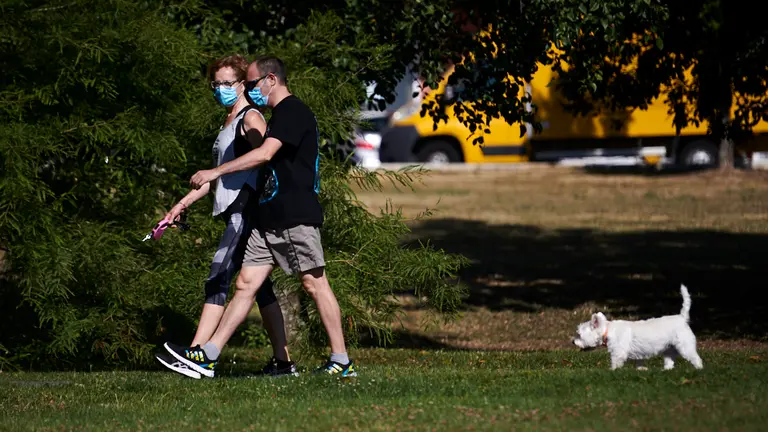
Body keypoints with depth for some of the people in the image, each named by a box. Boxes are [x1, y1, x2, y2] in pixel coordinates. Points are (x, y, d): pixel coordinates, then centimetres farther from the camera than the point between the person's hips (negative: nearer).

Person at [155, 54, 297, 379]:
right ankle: (282, 361, 11)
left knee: (218, 281, -16)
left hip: (246, 209, -10)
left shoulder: (251, 118, -6)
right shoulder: (228, 123, 22)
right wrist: (184, 203, 28)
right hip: (236, 214, 10)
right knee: (259, 286, 9)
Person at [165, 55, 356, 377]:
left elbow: (264, 154, -22)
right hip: (271, 219, 10)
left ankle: (341, 362, 0)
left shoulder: (292, 112, -11)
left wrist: (216, 172, -21)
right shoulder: (281, 115, 21)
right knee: (246, 284, 5)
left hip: (296, 217, -10)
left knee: (314, 284, -5)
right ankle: (208, 355, 2)